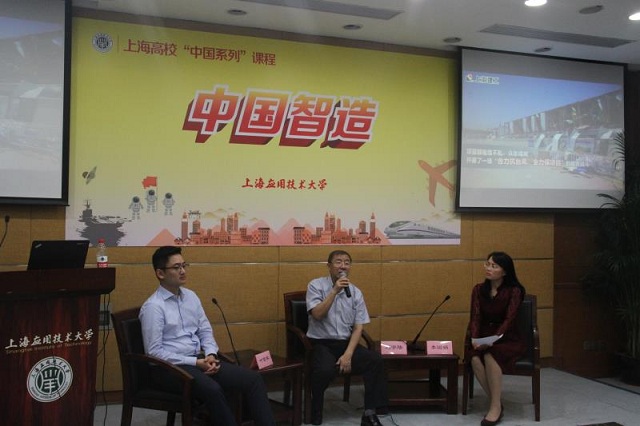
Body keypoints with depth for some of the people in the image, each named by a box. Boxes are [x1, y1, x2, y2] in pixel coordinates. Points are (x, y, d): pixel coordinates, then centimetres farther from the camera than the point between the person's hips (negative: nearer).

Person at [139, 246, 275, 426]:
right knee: (212, 389, -36)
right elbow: (154, 351, -14)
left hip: (199, 360, 7)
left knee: (252, 378, -12)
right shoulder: (153, 306, -10)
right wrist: (195, 362, -16)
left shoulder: (191, 296, 11)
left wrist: (210, 354, -7)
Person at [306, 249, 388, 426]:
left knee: (375, 360, -21)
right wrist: (335, 291, -22)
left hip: (346, 343, 4)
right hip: (321, 343, -4)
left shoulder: (356, 292, 6)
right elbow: (317, 314, -18)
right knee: (326, 369, -34)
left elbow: (358, 327, 1)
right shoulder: (316, 285, -3)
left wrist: (348, 354, -13)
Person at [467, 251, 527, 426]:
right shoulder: (479, 289, 3)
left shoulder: (514, 291, -9)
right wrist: (475, 338, -23)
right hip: (485, 338, 3)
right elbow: (475, 317, -4)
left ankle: (495, 406, -20)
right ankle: (496, 402, -12)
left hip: (508, 339, -3)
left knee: (490, 357, -35)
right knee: (475, 359, -29)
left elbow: (508, 320, -17)